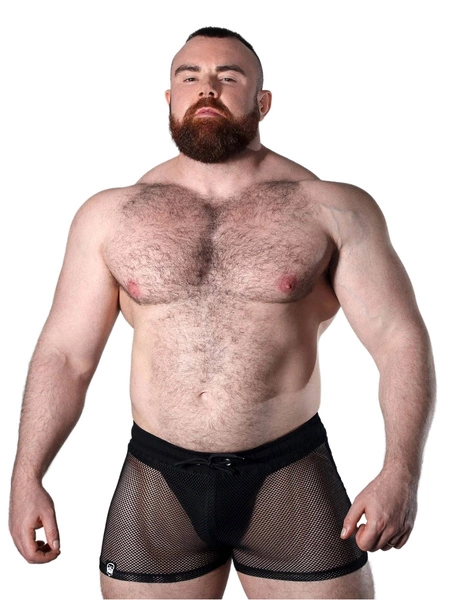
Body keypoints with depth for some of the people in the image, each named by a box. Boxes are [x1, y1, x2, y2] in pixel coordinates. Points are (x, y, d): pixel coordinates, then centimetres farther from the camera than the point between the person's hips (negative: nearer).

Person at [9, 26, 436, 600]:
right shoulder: (109, 216, 3)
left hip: (291, 476, -1)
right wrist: (27, 476, -3)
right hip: (156, 481, 2)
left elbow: (400, 339, -7)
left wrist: (401, 472, -18)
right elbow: (64, 353, 4)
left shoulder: (333, 210, -4)